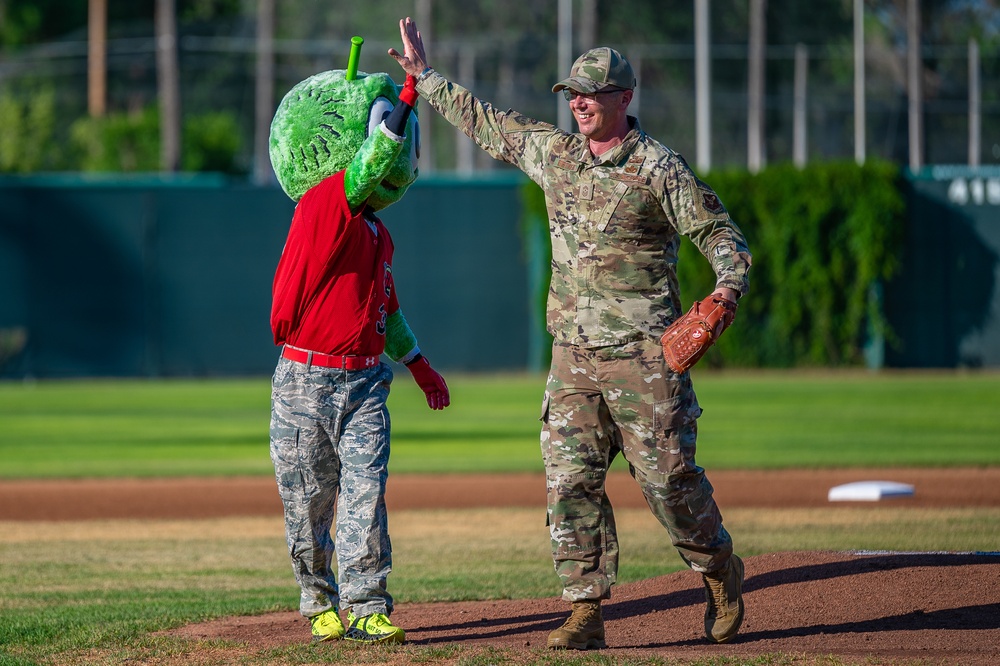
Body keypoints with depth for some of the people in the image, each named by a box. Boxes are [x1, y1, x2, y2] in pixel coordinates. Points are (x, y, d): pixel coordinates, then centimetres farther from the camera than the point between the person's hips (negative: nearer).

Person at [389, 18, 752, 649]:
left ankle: (721, 570, 19)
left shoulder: (658, 166, -6)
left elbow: (721, 232, -7)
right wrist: (426, 75, 28)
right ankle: (587, 612, 0)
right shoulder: (552, 152, 11)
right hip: (573, 353, 6)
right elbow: (485, 121, 24)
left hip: (643, 352, -6)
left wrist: (729, 286, -25)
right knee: (570, 480, -2)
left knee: (668, 476, -5)